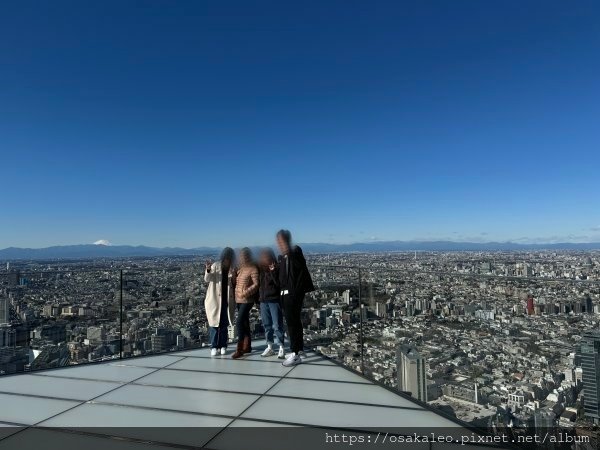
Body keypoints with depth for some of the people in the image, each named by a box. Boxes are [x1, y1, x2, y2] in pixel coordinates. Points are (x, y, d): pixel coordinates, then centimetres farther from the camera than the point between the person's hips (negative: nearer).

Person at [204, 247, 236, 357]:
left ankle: (223, 345, 17)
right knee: (214, 323, 1)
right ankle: (214, 346, 10)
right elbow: (207, 279, -8)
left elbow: (235, 284, 8)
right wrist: (208, 270, -27)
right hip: (214, 299, -2)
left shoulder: (233, 268, 3)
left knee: (224, 324, 7)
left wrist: (233, 277, -13)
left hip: (227, 300, 2)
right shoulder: (216, 266, -4)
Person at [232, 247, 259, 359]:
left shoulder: (253, 269, -11)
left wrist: (246, 292, -24)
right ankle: (247, 346, 23)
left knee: (239, 322, -13)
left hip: (247, 299, -8)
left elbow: (256, 284, -16)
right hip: (239, 299, 8)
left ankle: (239, 349, -6)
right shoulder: (240, 267, 12)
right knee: (244, 322, 13)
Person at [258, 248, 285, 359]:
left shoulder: (276, 268, -6)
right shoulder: (261, 268, 9)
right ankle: (269, 347, 20)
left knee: (277, 325, -4)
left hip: (274, 300, -6)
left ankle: (281, 348, 2)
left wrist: (273, 271, -23)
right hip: (263, 300, 6)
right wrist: (258, 297, 8)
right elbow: (259, 283, 15)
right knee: (267, 325, 11)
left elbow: (278, 283, -16)